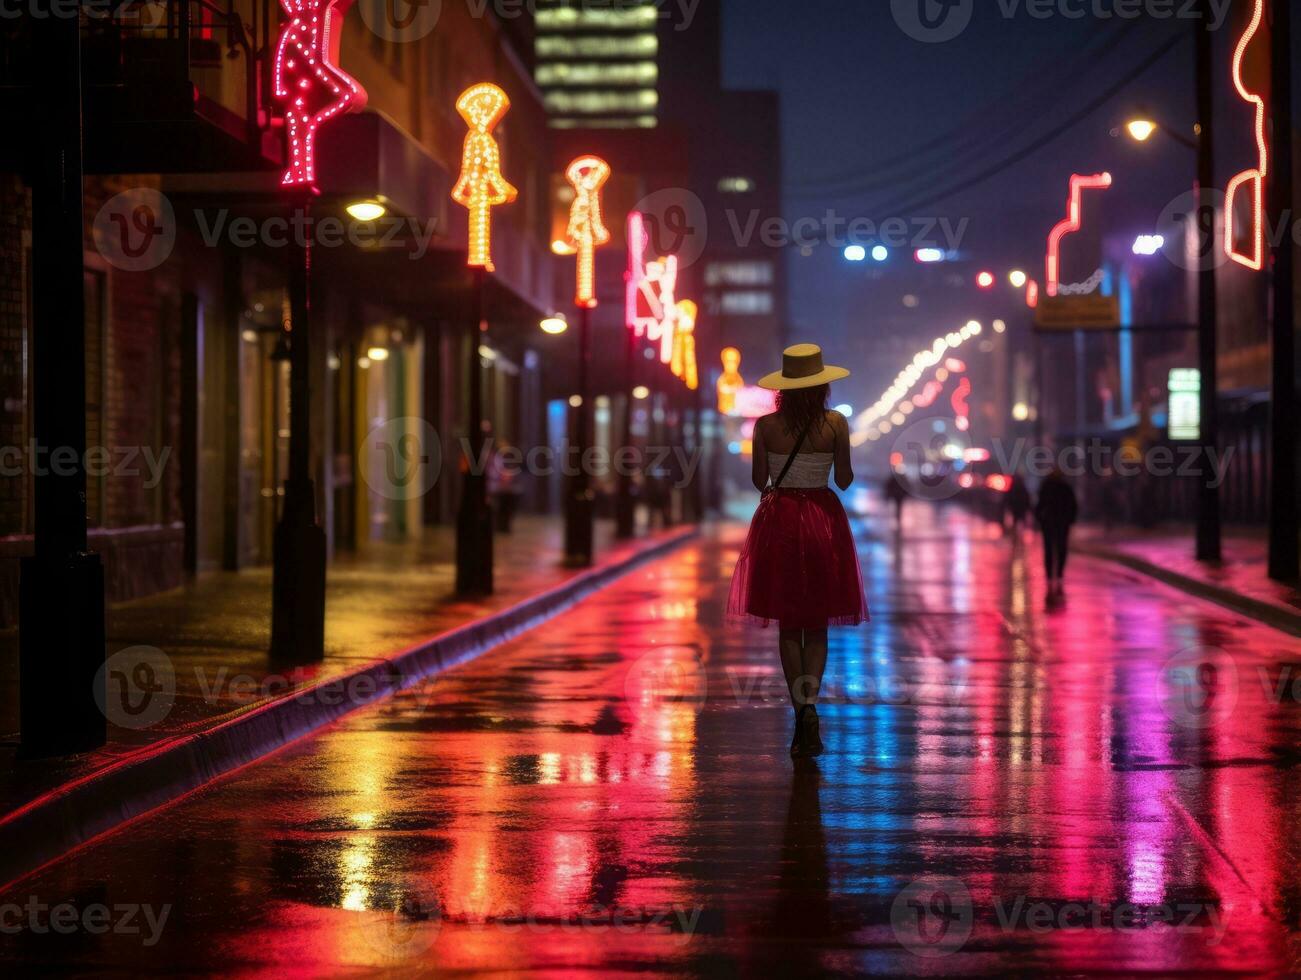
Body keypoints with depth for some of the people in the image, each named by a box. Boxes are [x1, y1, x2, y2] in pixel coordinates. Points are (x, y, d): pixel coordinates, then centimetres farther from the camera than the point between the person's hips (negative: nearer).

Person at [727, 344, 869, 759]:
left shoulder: (766, 426, -6)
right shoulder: (835, 424, -7)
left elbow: (759, 481, -1)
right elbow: (844, 480, -2)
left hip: (779, 520, 0)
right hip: (823, 519, 0)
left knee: (789, 626, 8)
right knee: (817, 625, 9)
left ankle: (802, 713, 0)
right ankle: (809, 702, -13)